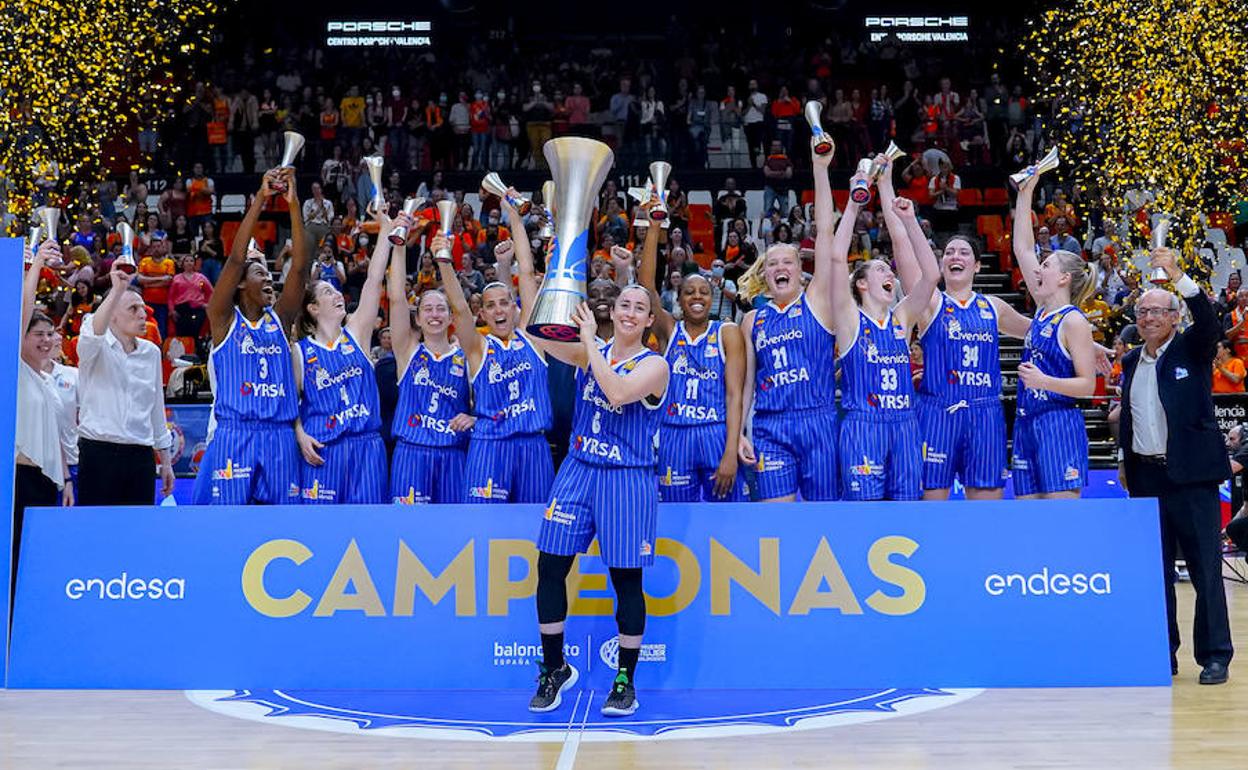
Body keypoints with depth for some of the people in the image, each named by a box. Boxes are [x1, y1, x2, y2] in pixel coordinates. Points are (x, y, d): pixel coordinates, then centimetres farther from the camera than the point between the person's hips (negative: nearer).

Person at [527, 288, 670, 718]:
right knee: (550, 569, 1)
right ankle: (554, 669, 19)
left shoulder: (654, 365, -5)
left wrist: (590, 340, -20)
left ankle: (625, 681, 15)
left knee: (627, 580, 1)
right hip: (578, 472, 4)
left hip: (627, 481, -4)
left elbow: (618, 393, -24)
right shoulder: (590, 353, 9)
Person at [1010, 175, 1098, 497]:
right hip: (1026, 423, 8)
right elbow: (1022, 249, 18)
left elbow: (1088, 384, -10)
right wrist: (1025, 194, 17)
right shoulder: (1043, 311, 14)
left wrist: (1044, 382, -26)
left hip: (1060, 426, -8)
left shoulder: (1073, 321, -7)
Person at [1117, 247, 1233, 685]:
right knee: (1155, 570, 8)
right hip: (1145, 476, 5)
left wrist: (1177, 276, -29)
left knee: (1205, 567, -3)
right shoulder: (1133, 361, 14)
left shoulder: (1192, 350, 0)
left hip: (1190, 472, -5)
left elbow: (1207, 321, -20)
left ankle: (1214, 656, 3)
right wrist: (1124, 458, 14)